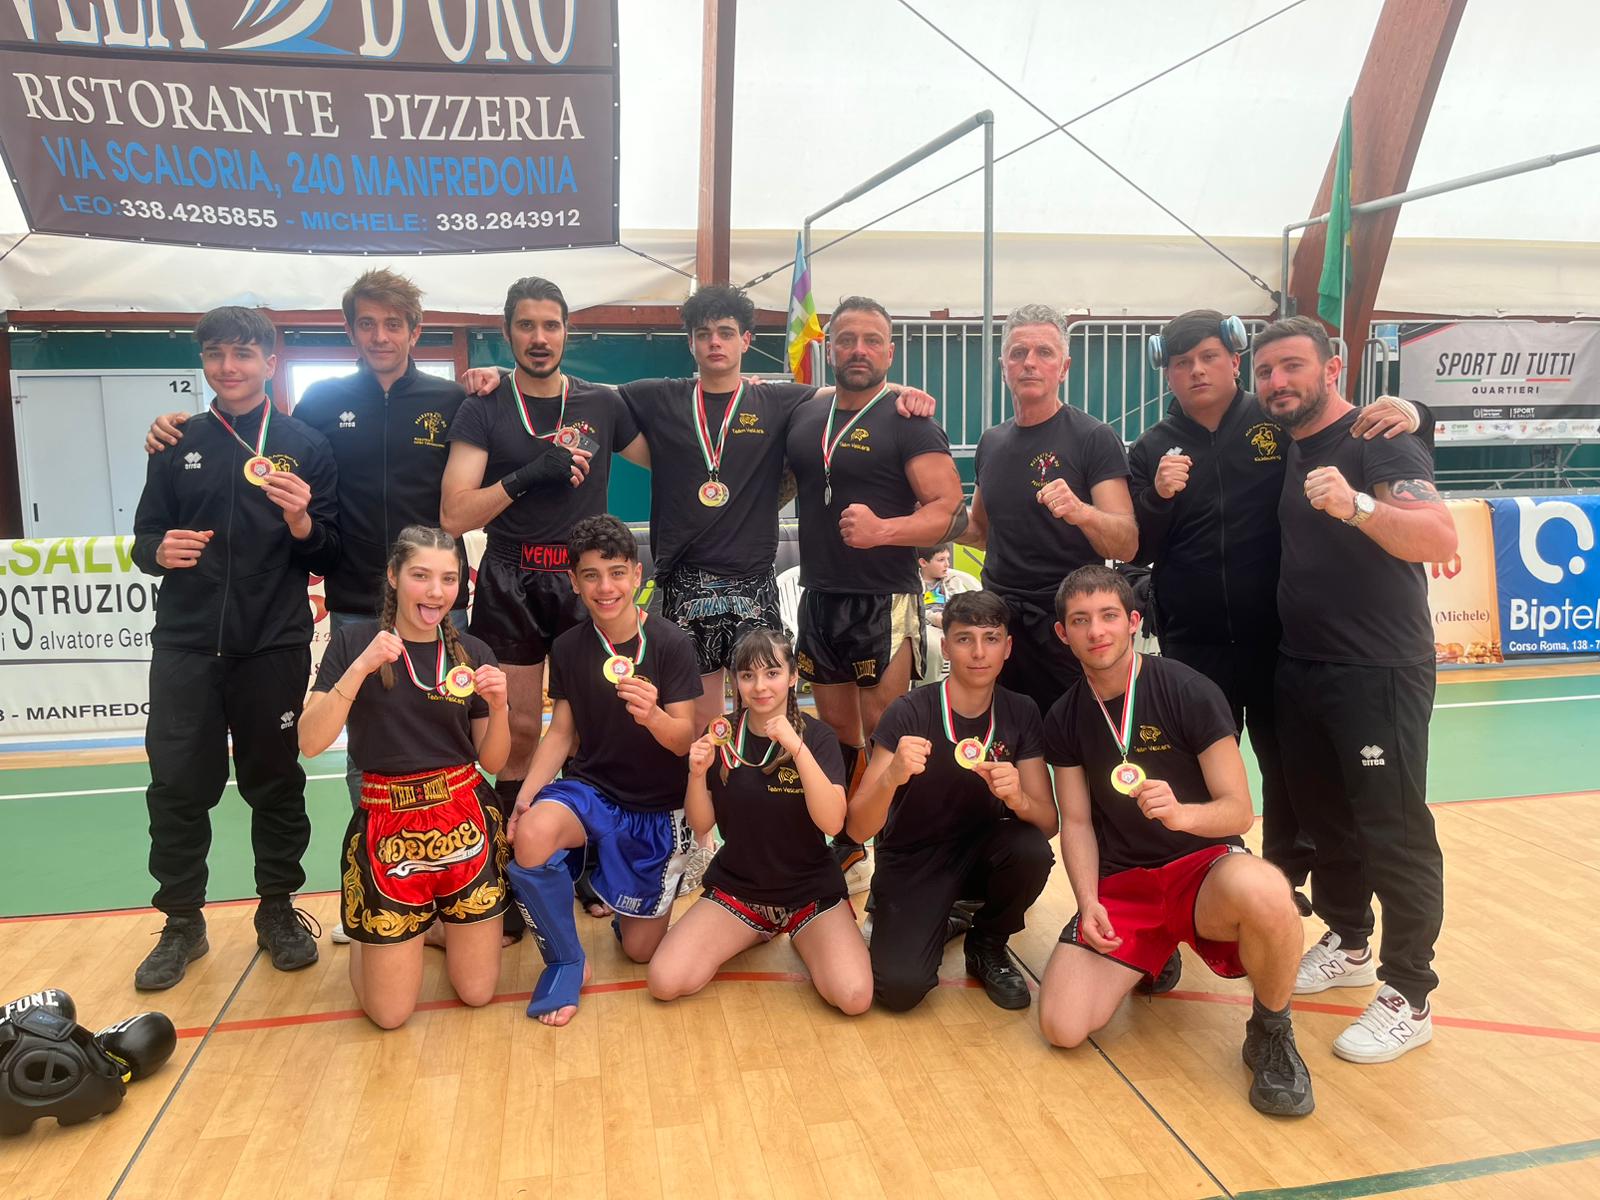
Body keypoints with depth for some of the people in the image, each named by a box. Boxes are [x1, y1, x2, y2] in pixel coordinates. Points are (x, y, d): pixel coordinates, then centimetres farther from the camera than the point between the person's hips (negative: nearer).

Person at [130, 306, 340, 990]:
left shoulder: (305, 447, 3)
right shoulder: (178, 445, 9)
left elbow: (328, 556, 1)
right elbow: (144, 537, 11)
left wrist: (301, 521, -19)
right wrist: (158, 550, -11)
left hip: (274, 646, -1)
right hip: (185, 645, 2)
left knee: (275, 782, 7)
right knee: (177, 785, 2)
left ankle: (278, 912, 24)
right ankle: (181, 923, 19)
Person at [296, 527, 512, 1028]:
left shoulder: (473, 653, 3)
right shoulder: (354, 641, -4)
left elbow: (493, 761, 5)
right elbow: (310, 743, -14)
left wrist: (498, 705, -14)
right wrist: (360, 667, -23)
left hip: (466, 822, 2)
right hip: (388, 826, -2)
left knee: (477, 992, 7)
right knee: (389, 1013, 4)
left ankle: (442, 924, 37)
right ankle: (363, 936, 35)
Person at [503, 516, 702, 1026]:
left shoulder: (670, 643, -14)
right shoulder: (568, 648, -4)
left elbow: (685, 741, -15)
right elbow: (562, 732, 3)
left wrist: (653, 716, -38)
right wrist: (525, 796, -12)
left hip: (658, 809, -1)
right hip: (590, 789, 1)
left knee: (640, 950, 5)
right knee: (531, 835, -34)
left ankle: (617, 891, 40)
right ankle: (565, 961, -8)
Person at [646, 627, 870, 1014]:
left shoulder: (817, 736, -10)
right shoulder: (723, 736, -3)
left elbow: (832, 823, -23)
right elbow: (701, 825, 0)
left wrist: (797, 749, -32)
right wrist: (698, 773, -19)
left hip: (810, 891, -2)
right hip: (736, 888, 3)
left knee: (853, 997, -24)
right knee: (665, 983, -16)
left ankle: (799, 938, 10)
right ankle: (754, 933, 12)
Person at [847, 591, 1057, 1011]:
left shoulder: (1020, 713, -7)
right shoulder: (910, 713, -19)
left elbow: (1049, 823, -10)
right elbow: (858, 830, -22)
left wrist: (1017, 798, -33)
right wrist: (890, 777, -43)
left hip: (979, 853, 3)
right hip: (911, 862, -3)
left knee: (1032, 850, -29)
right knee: (900, 987, -25)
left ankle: (987, 946, 2)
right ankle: (934, 925, 11)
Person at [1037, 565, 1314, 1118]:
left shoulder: (1189, 692, -10)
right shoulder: (1064, 718, 3)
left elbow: (1238, 809, -10)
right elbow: (1076, 822, 7)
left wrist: (1181, 813, -32)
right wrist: (1089, 903, -9)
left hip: (1203, 864, -3)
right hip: (1120, 884, 4)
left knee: (1262, 890, -42)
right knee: (1062, 1027, -17)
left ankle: (1271, 1035, -9)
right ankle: (1150, 956, 18)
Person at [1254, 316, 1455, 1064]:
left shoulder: (1378, 441, -12)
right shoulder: (1282, 450, 10)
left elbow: (1441, 539, -24)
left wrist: (1357, 505, -42)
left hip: (1379, 674, -7)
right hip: (1300, 671, 7)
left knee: (1393, 832, -1)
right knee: (1323, 817, 16)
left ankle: (1408, 999, 10)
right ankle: (1348, 945, 34)